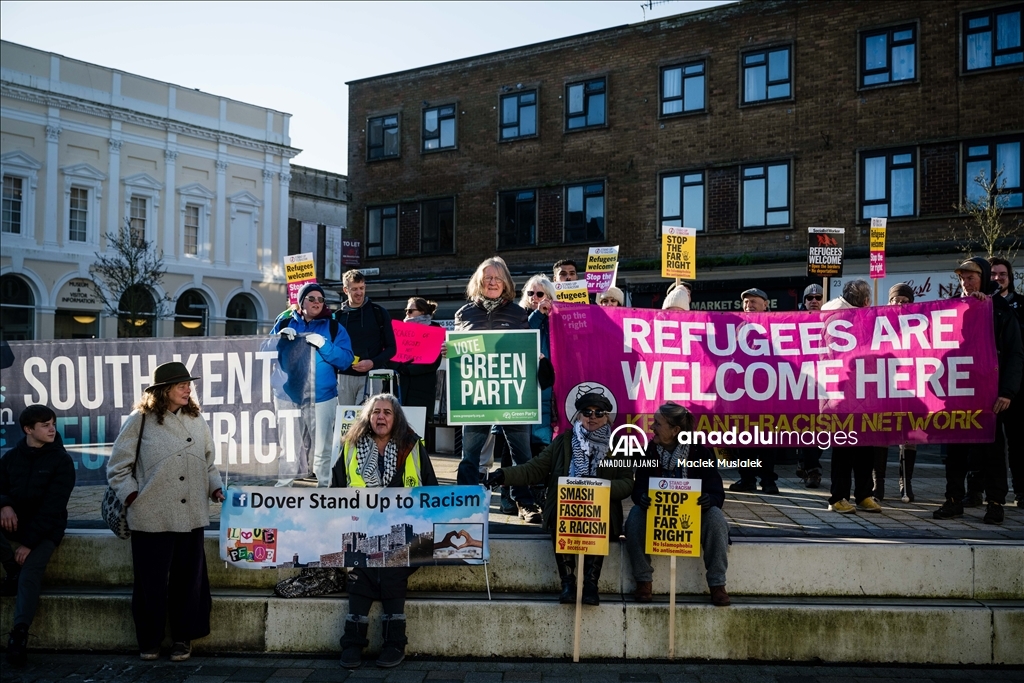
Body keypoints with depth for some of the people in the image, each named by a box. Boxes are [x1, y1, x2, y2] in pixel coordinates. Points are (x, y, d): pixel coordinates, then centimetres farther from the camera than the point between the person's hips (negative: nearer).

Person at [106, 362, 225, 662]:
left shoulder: (196, 420, 9)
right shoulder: (140, 420, -4)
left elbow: (208, 463, 17)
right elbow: (118, 466, 0)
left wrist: (215, 487, 3)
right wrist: (132, 496, -7)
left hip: (191, 516, 4)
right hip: (151, 517, -3)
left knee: (188, 579, 9)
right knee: (151, 581, 6)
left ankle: (183, 637, 23)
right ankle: (149, 641, 22)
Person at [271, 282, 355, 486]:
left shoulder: (334, 327, 4)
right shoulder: (285, 323, 9)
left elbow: (346, 359, -6)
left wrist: (323, 345, -19)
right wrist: (281, 338, -11)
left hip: (322, 397, -2)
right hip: (289, 395, 2)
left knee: (322, 447, 1)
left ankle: (324, 486, 11)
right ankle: (284, 485, 19)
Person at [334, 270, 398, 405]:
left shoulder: (379, 313, 6)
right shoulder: (338, 316, 11)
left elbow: (391, 347, 5)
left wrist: (373, 363, -11)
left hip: (371, 375, -2)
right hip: (345, 377, 3)